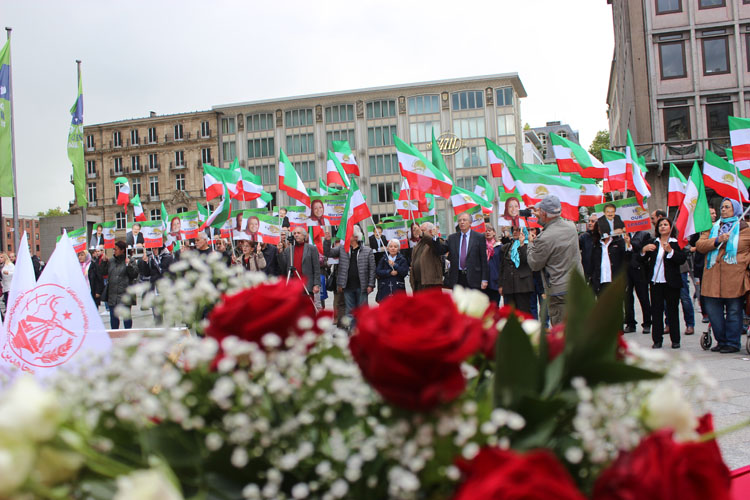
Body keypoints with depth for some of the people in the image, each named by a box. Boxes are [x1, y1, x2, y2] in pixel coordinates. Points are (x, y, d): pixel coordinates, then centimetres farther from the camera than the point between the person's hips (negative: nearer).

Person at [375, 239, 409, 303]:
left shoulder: (402, 260, 6)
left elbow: (405, 272, -7)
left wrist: (394, 265, -14)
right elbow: (377, 271, -1)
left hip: (398, 289, -1)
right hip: (384, 289, 1)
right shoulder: (383, 259, 11)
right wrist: (390, 272, -12)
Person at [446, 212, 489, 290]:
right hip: (456, 278, 3)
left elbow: (484, 260, -1)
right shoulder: (452, 238, 10)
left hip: (473, 278, -3)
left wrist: (484, 279, -7)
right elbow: (450, 257, 12)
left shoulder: (479, 237, 1)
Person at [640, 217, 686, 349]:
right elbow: (642, 260, 8)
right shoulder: (653, 243, 11)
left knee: (673, 311, 4)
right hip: (656, 282, 3)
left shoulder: (676, 243, 0)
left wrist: (670, 251, -25)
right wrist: (644, 250, -11)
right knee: (656, 311, 3)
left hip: (671, 283, -3)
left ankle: (675, 340, 11)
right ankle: (657, 340, 7)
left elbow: (682, 259, -12)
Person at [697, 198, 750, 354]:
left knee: (734, 312, -1)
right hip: (713, 278, 4)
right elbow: (700, 245, 3)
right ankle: (721, 341, 17)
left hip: (734, 278, -4)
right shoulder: (713, 227, 17)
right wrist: (717, 240, -10)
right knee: (713, 310, 4)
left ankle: (732, 343, 9)